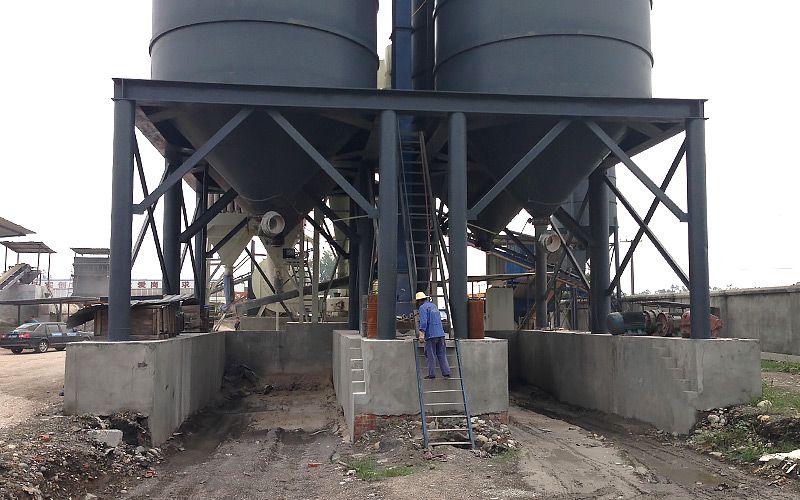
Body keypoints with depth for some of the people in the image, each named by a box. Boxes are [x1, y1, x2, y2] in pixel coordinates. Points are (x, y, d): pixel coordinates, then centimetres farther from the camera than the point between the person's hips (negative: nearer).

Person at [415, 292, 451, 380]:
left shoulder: (423, 307, -4)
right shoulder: (434, 306, 21)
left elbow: (423, 321, -17)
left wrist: (421, 332, -19)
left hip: (431, 335, -7)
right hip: (441, 333, 7)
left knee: (431, 356, 0)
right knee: (442, 355, 8)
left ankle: (431, 375, 1)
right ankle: (446, 373, 4)